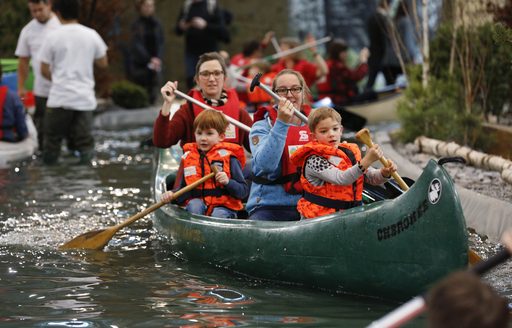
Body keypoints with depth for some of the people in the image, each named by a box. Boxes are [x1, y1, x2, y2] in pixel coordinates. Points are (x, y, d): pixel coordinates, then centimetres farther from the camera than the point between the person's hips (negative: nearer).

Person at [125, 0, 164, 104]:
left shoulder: (156, 24, 5)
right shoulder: (137, 25, -5)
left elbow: (160, 44, 2)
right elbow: (137, 45, -14)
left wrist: (158, 58, -17)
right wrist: (150, 59, -25)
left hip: (154, 64, 3)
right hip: (138, 64, -3)